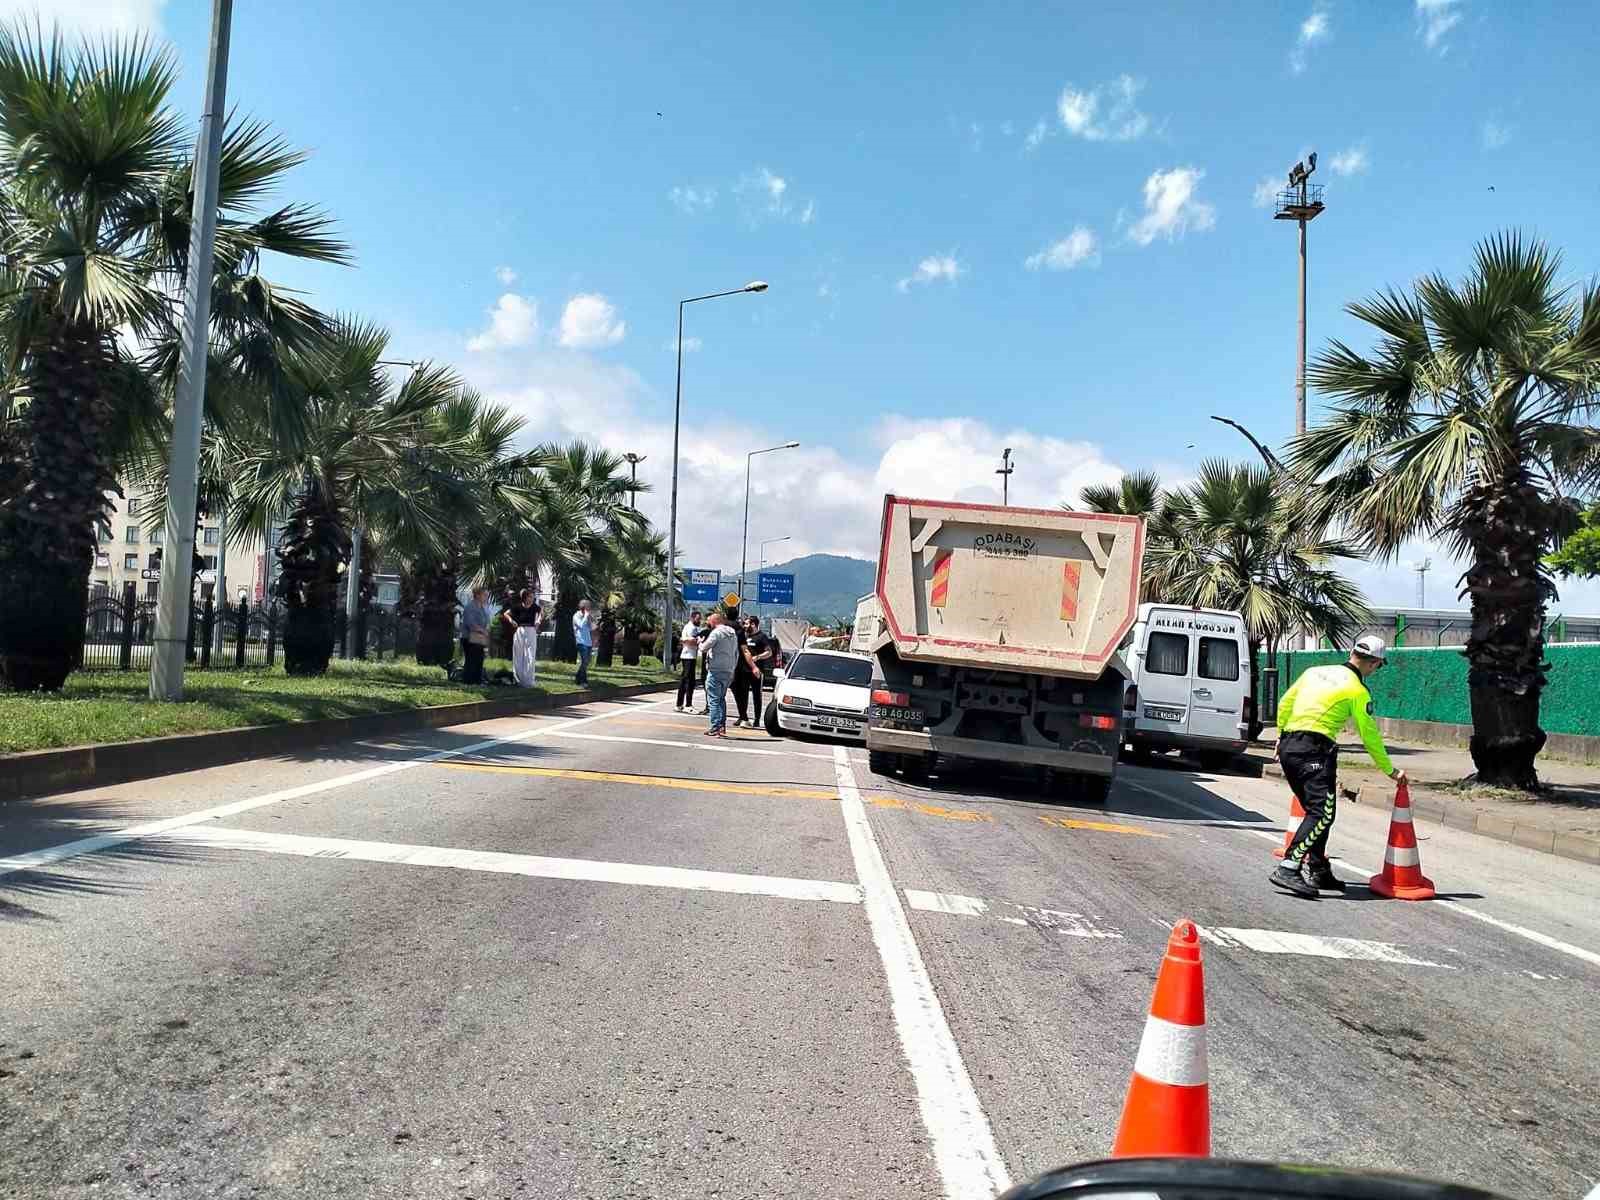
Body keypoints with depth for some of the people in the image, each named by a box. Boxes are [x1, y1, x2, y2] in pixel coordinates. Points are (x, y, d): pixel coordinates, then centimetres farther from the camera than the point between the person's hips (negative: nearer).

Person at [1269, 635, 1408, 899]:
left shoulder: (1315, 671, 16)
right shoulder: (1358, 691, -1)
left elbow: (1284, 704, 19)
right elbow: (1370, 736, 3)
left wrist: (1282, 736, 29)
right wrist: (1390, 771, 14)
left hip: (1288, 746, 8)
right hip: (1314, 751, -8)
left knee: (1317, 810, 17)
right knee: (1322, 812, -13)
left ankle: (1318, 871, 21)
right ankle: (1288, 869, -26)